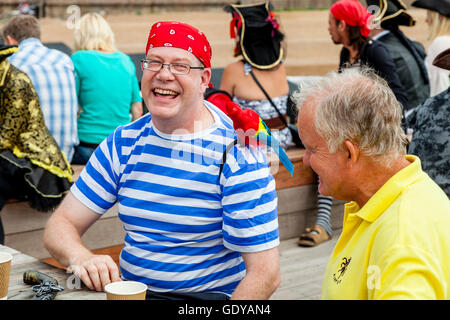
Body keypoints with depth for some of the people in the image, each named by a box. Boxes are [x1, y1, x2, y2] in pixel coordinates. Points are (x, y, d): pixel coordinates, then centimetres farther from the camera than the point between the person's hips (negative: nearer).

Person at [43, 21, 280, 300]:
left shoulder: (239, 154, -10)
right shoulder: (123, 142, 6)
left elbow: (265, 274, -13)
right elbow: (61, 225, 5)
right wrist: (81, 258, -18)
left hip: (211, 297, -5)